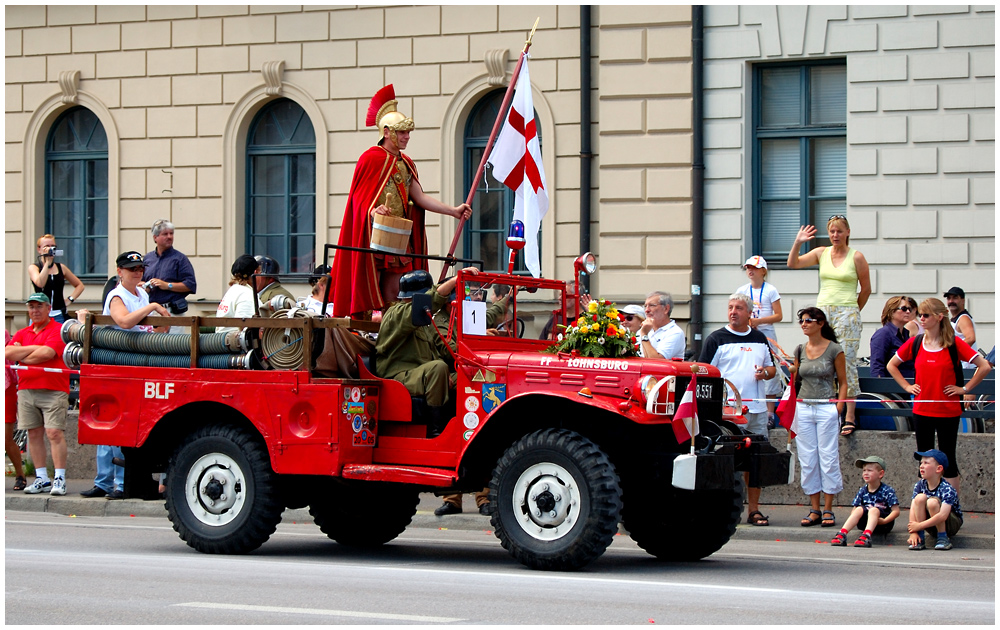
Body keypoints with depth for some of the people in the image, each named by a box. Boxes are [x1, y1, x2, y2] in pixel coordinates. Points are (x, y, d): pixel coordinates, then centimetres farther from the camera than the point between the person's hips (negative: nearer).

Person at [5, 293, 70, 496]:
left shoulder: (57, 330, 0)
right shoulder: (22, 333, 17)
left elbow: (46, 353, -14)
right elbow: (7, 353, 2)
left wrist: (20, 356, -1)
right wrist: (35, 348, -8)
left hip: (53, 390, -6)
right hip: (26, 389, 6)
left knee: (55, 433, -10)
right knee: (34, 434, 5)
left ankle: (59, 479, -9)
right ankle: (41, 478, 10)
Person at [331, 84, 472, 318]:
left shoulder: (406, 163, 15)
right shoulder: (371, 158, -6)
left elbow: (419, 198, 7)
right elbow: (359, 199, -7)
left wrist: (453, 211, -1)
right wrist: (373, 211, -28)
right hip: (373, 236, -7)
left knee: (394, 291, 4)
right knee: (369, 287, -7)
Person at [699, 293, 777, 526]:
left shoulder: (759, 339, 16)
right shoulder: (717, 339, 2)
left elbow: (772, 368, 24)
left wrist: (765, 372, -1)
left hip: (757, 409, 4)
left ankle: (754, 509, 11)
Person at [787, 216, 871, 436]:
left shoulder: (856, 257, 0)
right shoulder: (821, 253, 10)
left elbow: (866, 289, 6)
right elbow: (793, 263, 5)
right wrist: (798, 243, -6)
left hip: (847, 313, -4)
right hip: (822, 311, 4)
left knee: (847, 363, -7)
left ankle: (849, 417, -6)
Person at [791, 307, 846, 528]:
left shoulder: (834, 350, -2)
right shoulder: (800, 350, 10)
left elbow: (843, 383, -1)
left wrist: (837, 409, -8)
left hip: (826, 408, -5)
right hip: (803, 408, 5)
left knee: (828, 459, -2)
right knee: (807, 460, 4)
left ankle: (828, 510, 3)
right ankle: (814, 510, 10)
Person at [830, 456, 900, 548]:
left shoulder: (887, 491, -6)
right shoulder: (862, 491, 8)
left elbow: (896, 511, -11)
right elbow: (854, 509, 9)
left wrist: (884, 521, -25)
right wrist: (853, 518, -14)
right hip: (865, 521, 4)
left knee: (874, 510, -31)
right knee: (860, 509, -23)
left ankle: (866, 536, -55)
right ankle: (842, 534, -38)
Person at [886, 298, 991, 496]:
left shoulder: (954, 344, -8)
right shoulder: (915, 343, 2)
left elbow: (985, 367, -8)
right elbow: (891, 365, 16)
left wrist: (964, 388, -8)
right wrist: (907, 386, 6)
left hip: (948, 411, -3)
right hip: (921, 411, 3)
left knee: (947, 459, 3)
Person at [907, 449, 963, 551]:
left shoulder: (947, 489, -24)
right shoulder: (919, 485, -8)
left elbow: (942, 516, -35)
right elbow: (913, 509, -16)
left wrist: (919, 526, -33)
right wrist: (913, 533, -28)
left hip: (952, 523, -5)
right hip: (931, 525, 5)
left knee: (932, 502, -32)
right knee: (920, 498, -23)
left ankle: (943, 538, -16)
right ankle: (919, 539, -19)